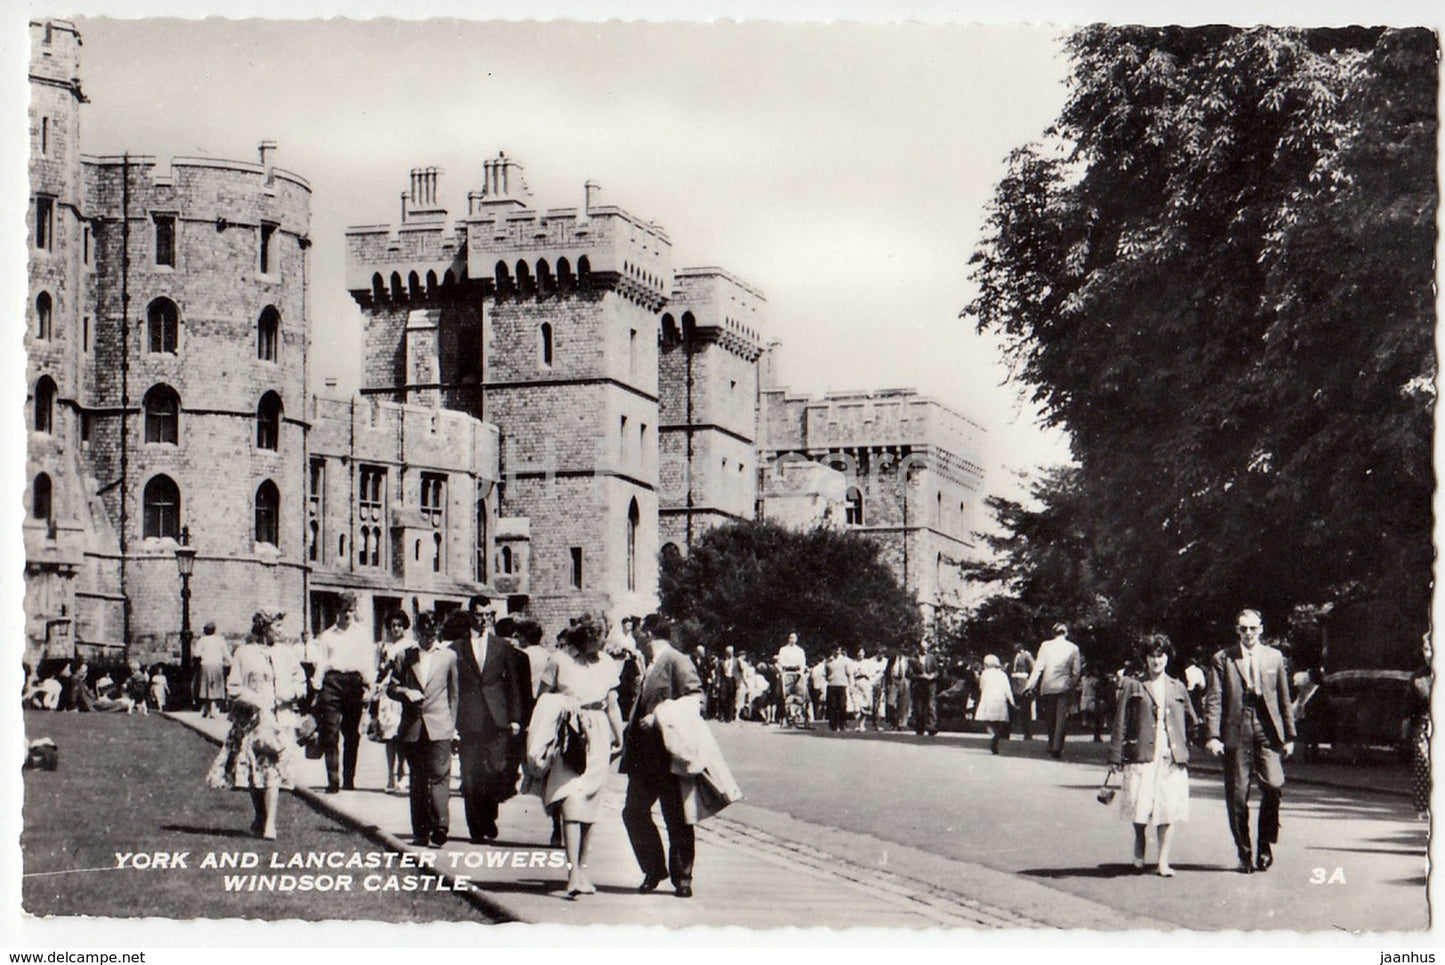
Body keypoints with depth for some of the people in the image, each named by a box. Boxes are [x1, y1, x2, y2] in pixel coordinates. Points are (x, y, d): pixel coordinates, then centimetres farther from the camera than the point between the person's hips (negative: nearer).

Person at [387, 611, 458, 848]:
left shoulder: (448, 656, 9)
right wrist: (405, 693, -9)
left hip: (439, 727, -2)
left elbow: (453, 692, 11)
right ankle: (420, 832, 9)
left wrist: (452, 724, 6)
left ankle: (439, 828, -15)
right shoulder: (403, 656, 10)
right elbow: (391, 687, 12)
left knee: (439, 777, -11)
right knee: (417, 781, 6)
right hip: (412, 727, 2)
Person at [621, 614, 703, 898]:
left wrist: (659, 717, -21)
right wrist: (628, 740, 16)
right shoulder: (650, 667, 18)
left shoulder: (677, 661, -9)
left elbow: (696, 701, -17)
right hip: (645, 756, 9)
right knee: (634, 813, 5)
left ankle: (682, 878, 9)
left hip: (670, 753, -9)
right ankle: (653, 870, 19)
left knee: (677, 819, 0)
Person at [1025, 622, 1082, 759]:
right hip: (1064, 686, -1)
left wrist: (1030, 685, 0)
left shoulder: (1045, 645, 1)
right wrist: (1072, 685, 17)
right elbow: (1075, 671, 3)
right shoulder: (1073, 648, 2)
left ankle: (1052, 746, 18)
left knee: (1049, 717, 13)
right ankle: (1057, 748, -15)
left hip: (1047, 686, 1)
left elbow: (1038, 667, -2)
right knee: (1061, 717, -3)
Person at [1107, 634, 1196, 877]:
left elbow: (1192, 723, 24)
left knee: (1169, 809, -4)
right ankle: (1139, 848, 25)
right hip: (1142, 756, -2)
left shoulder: (1178, 688, 13)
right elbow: (1120, 723, 2)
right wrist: (1115, 757, -1)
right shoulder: (1133, 686, 5)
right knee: (1140, 806, -4)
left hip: (1172, 757, 2)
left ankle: (1163, 862, 2)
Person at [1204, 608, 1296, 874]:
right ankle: (1244, 854, 12)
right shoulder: (1222, 660, 5)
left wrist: (1289, 736, 11)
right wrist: (1212, 736, -11)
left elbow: (1284, 699, 14)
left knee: (1273, 785, -16)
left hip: (1266, 731, 1)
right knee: (1237, 796, 1)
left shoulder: (1274, 658, 12)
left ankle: (1266, 844, 2)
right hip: (1236, 733, -1)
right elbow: (1213, 700, -1)